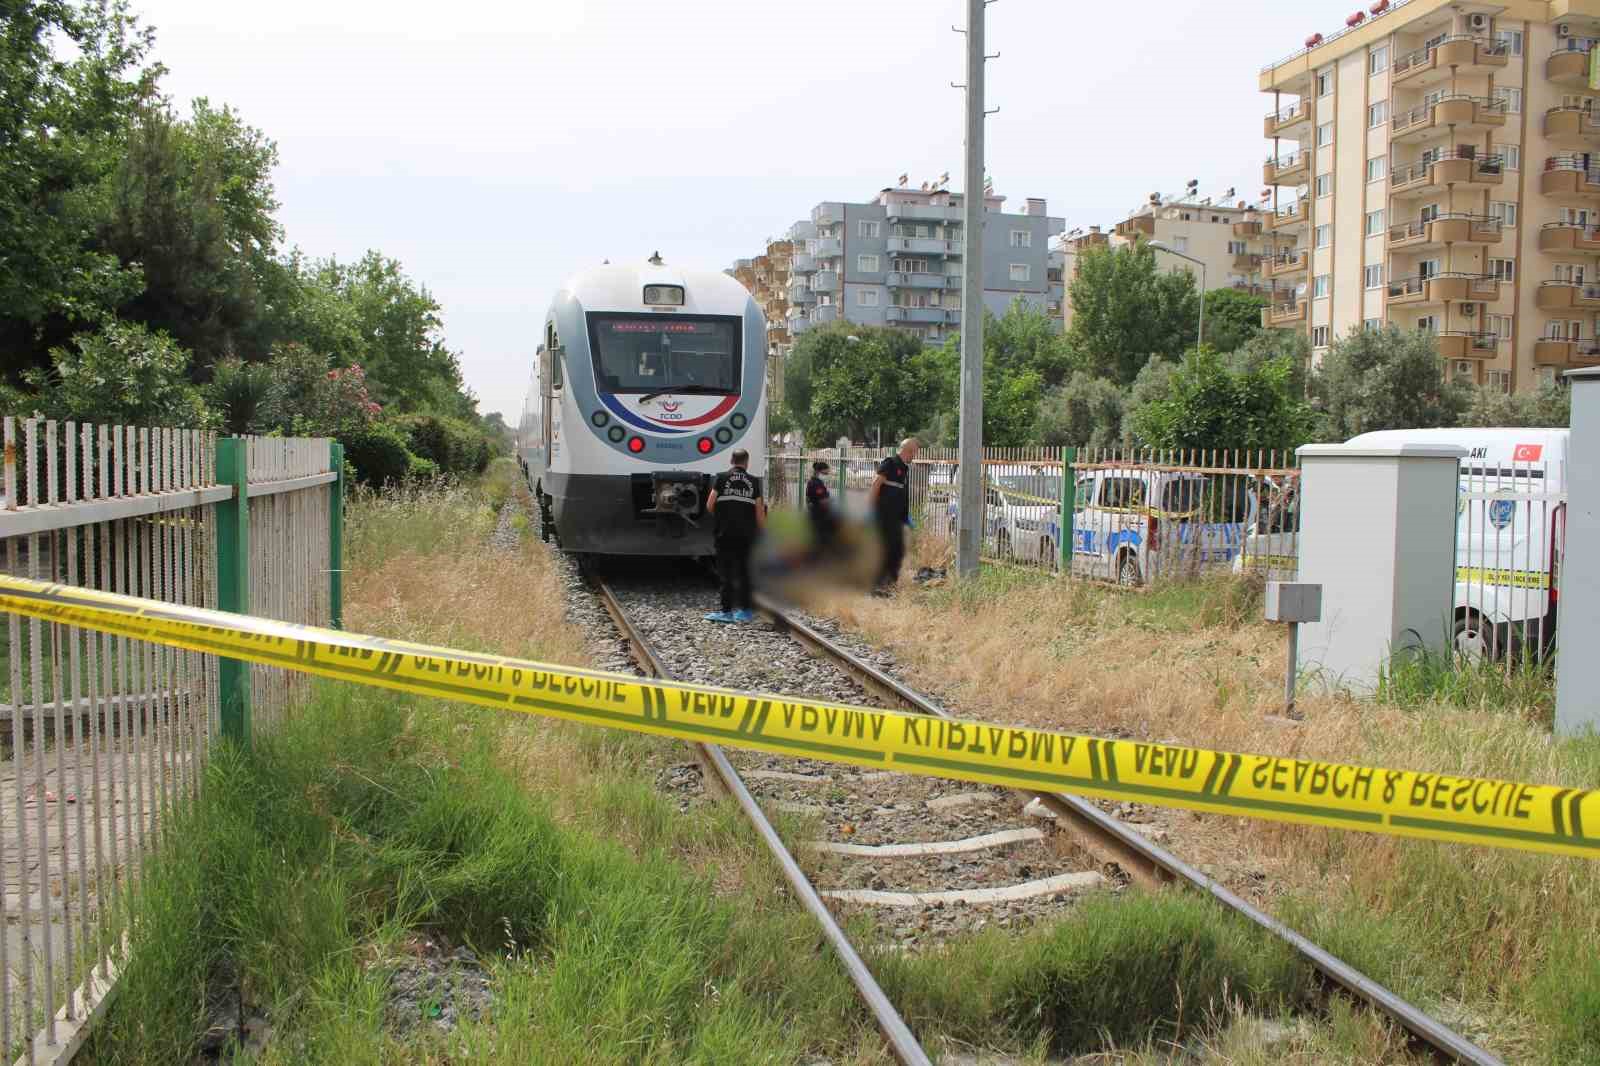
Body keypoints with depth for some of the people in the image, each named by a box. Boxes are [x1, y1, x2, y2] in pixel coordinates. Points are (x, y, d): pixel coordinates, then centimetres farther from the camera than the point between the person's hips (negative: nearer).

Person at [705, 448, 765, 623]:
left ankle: (727, 611, 0)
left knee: (726, 573, 1)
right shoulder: (754, 482, 4)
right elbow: (759, 513, 2)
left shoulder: (722, 478, -1)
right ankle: (746, 610, 11)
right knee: (745, 573, 9)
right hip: (746, 535, 2)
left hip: (724, 534, -2)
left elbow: (709, 505, -4)